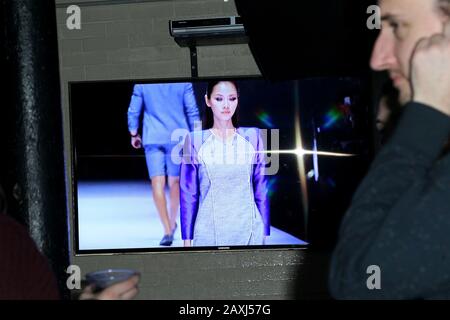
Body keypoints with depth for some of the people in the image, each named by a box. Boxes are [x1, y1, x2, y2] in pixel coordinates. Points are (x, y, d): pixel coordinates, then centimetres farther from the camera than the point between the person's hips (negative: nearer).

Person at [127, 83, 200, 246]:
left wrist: (134, 135, 19)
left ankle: (168, 230, -16)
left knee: (157, 184, -5)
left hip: (152, 139, -1)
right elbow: (192, 111, -3)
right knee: (175, 181, 16)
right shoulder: (184, 82, -1)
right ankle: (172, 223, 31)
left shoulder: (141, 84, 1)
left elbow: (133, 111, 4)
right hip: (177, 138, 1)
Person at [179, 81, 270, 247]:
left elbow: (261, 189, 6)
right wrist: (187, 239, -1)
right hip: (209, 232, -1)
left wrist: (265, 233, 4)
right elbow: (188, 194, 1)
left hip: (249, 231, 1)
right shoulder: (195, 140, -1)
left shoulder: (252, 136, 3)